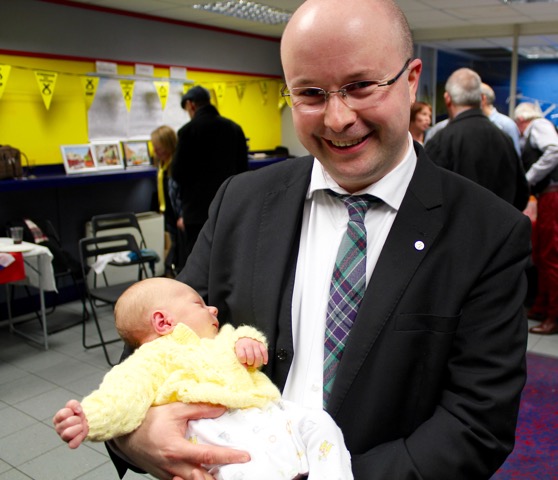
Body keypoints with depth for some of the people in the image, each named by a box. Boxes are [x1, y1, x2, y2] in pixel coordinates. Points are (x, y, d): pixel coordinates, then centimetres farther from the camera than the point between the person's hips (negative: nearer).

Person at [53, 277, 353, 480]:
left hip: (267, 411, 9)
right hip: (220, 426, -8)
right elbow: (126, 392, -4)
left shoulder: (219, 341, 35)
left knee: (319, 423, -5)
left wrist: (247, 340, 5)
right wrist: (92, 417, -25)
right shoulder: (155, 357, 10)